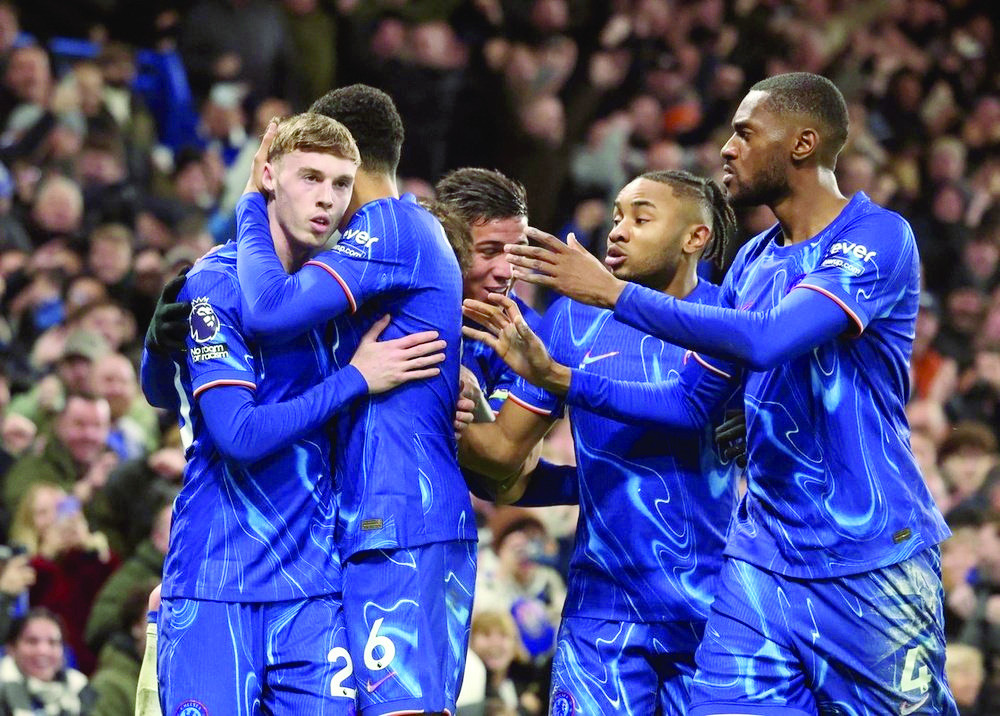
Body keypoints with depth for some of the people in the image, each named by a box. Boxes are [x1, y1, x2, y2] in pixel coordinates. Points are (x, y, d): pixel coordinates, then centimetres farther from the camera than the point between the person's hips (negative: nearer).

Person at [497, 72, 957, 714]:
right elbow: (690, 400, 18)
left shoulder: (879, 238, -11)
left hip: (870, 565, -6)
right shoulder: (752, 264, 14)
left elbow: (768, 341, -24)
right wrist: (561, 379, 8)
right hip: (762, 561, 7)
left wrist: (616, 293, -20)